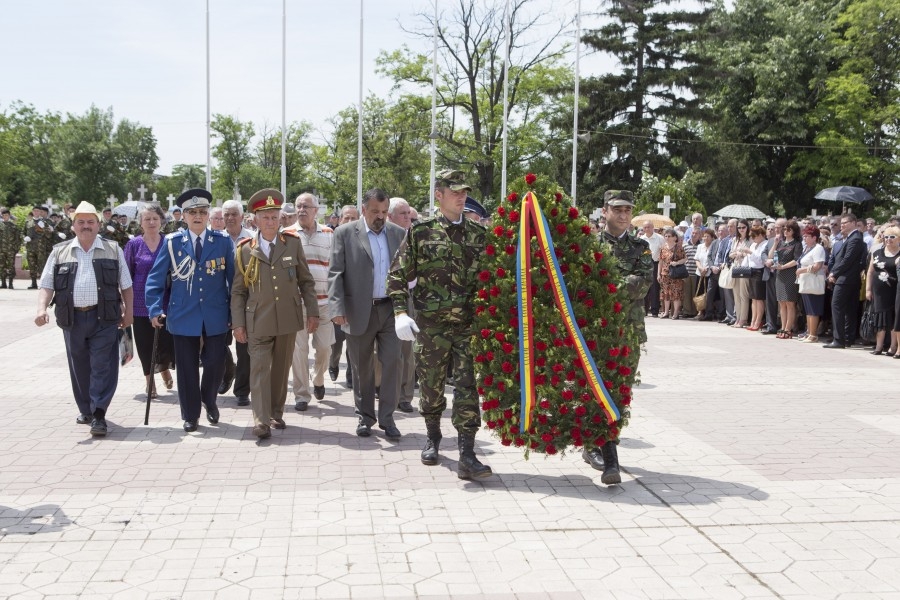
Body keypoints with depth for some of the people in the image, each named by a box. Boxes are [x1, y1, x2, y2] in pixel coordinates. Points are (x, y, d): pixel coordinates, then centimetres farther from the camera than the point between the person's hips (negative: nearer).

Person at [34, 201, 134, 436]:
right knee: (79, 367, 12)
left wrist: (128, 313, 4)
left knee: (102, 367, -6)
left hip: (104, 318, -2)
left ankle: (99, 415, -5)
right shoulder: (59, 252, 8)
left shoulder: (113, 250, 6)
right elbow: (47, 285, 5)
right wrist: (41, 309, -10)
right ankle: (85, 409, 28)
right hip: (73, 318, 2)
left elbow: (126, 286, 8)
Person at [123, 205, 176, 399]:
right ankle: (150, 381, 23)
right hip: (141, 302, 0)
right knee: (145, 345, 5)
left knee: (167, 342, -3)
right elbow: (126, 275, 5)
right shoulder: (134, 244, 1)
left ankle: (164, 367, 30)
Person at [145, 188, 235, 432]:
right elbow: (156, 278, 1)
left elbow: (233, 278, 5)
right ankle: (190, 415, 21)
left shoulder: (223, 241, 1)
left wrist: (235, 310, 2)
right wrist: (155, 309, -9)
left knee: (216, 362, 0)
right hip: (183, 317, 0)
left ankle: (209, 400, 30)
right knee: (187, 367, 6)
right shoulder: (171, 242, 0)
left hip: (216, 316, 0)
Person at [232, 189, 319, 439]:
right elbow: (238, 291, 4)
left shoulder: (293, 243, 3)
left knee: (281, 369, 10)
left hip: (288, 319, 2)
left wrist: (312, 312, 2)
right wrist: (238, 323, -1)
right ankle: (261, 421, -6)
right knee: (259, 368, -7)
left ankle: (276, 413, 24)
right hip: (258, 322, -1)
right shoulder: (245, 250, 1)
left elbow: (306, 281, 7)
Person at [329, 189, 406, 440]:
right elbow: (335, 273, -5)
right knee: (362, 368, 8)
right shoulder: (345, 233, -1)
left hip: (391, 309, 2)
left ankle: (387, 417, 8)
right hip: (359, 311, -1)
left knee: (391, 363, -1)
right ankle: (365, 416, 21)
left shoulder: (398, 233, 7)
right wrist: (337, 308, -16)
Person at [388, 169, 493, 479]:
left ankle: (467, 456, -5)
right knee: (430, 386, 11)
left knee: (468, 387, -6)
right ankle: (433, 438, 35)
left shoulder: (479, 233, 8)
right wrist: (401, 313, -11)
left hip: (469, 324, 1)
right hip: (430, 325, -1)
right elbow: (398, 275, 1)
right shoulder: (420, 232, 1)